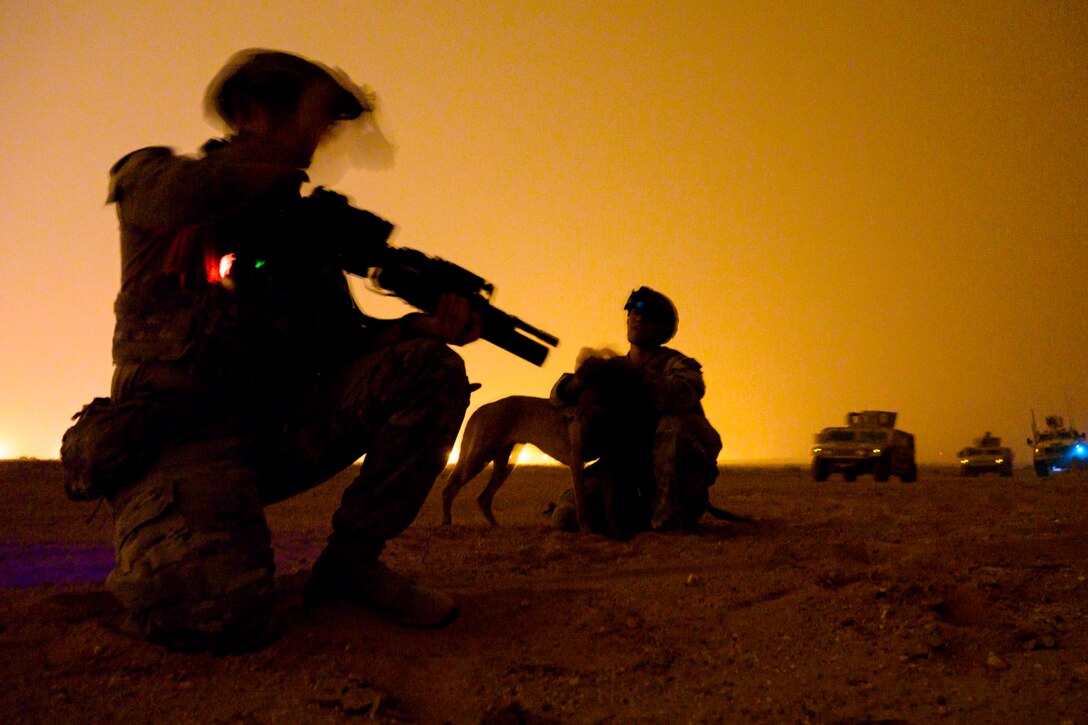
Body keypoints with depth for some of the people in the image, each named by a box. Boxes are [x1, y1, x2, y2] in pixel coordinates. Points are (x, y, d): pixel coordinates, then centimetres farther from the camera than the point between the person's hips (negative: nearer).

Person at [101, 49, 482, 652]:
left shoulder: (305, 224, 18)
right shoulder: (152, 177, 4)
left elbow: (344, 335, 14)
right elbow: (185, 197, -23)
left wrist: (429, 325, -6)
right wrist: (291, 143, -13)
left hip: (281, 431, 6)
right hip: (181, 433, -5)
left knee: (430, 368, -11)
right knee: (221, 613, -31)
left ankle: (350, 563, -5)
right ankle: (153, 565, 7)